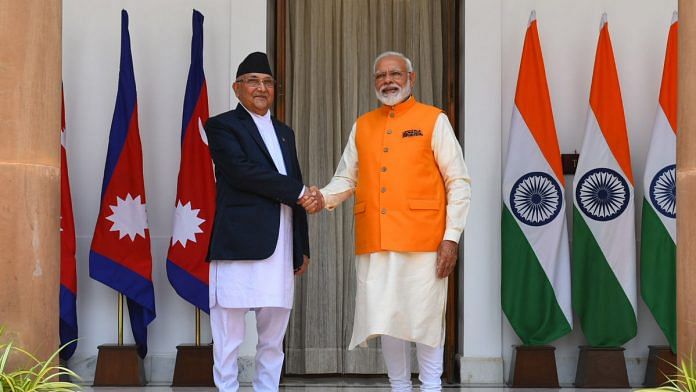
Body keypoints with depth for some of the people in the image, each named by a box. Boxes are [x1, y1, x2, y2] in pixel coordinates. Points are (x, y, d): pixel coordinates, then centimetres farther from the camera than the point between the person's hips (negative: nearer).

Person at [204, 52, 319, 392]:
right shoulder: (222, 126, 3)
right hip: (239, 245, -6)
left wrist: (302, 248, 16)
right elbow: (242, 171, -13)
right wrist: (299, 192, -9)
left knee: (273, 338, 9)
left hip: (281, 247, 6)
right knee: (229, 337, -2)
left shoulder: (285, 133, 22)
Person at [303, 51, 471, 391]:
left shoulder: (433, 120, 4)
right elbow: (345, 179, 18)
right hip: (375, 243, 4)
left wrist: (452, 236, -8)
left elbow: (458, 183, 1)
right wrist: (324, 197, -4)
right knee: (386, 319, 7)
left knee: (425, 318, -1)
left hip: (422, 240, -4)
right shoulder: (362, 126, 16)